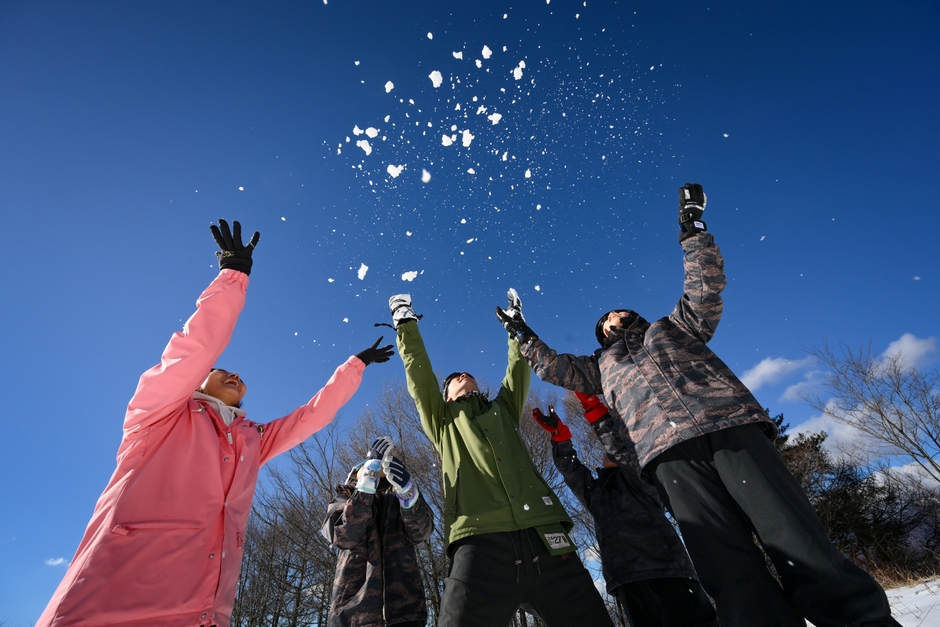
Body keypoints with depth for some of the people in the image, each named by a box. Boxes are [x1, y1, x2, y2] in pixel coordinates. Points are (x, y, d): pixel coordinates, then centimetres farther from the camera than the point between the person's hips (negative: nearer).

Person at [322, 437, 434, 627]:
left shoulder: (399, 494, 15)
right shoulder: (345, 497, 14)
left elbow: (421, 532, -4)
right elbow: (343, 536, -9)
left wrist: (407, 490, -24)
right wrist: (369, 475, -17)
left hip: (403, 602, 0)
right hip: (354, 603, 0)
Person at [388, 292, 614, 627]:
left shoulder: (503, 410, 30)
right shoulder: (443, 422, 24)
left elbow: (517, 369, 34)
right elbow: (418, 369, 22)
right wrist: (406, 322, 26)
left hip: (545, 538, 2)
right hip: (481, 543, -2)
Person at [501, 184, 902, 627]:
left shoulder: (674, 326, 28)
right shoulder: (601, 365, 31)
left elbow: (705, 287, 19)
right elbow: (554, 367, 30)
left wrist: (691, 230, 16)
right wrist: (524, 335, 31)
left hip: (730, 426, 0)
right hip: (668, 452, 1)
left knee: (798, 543, -11)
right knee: (729, 570, -12)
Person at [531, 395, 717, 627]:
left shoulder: (639, 479, 13)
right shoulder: (595, 491, 26)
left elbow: (619, 446, -3)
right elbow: (569, 468, 17)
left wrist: (593, 407, -10)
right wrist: (559, 434, 4)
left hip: (666, 572, -4)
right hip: (626, 579, 5)